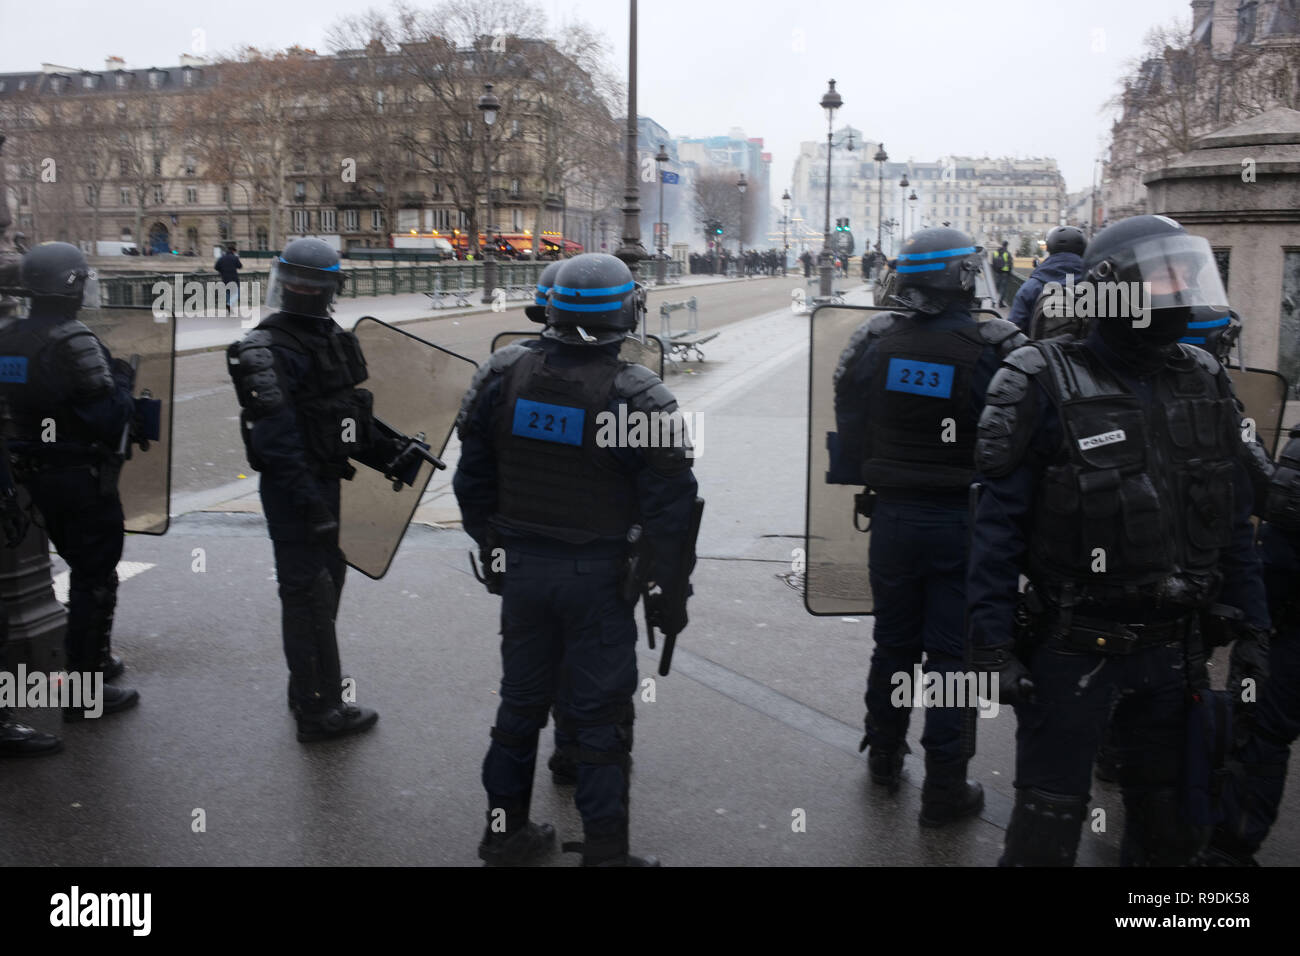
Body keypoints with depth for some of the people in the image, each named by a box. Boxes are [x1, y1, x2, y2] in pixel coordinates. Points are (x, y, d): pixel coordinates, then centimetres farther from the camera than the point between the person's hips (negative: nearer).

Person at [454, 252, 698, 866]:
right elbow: (669, 509, -13)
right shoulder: (638, 397, -16)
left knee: (521, 701, 20)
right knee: (599, 714, 7)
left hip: (520, 567, 5)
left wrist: (492, 548, 19)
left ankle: (504, 833, 34)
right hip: (598, 577, -4)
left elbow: (472, 478, 6)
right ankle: (605, 851, 18)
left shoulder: (502, 374, -3)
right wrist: (670, 594, -2)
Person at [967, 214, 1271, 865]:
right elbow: (998, 524, -14)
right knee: (1049, 819, 5)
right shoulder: (1045, 385, -12)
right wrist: (991, 645, -16)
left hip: (1173, 647, 6)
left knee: (1172, 823, 19)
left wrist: (1252, 626, 9)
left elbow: (1234, 518, 11)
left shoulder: (1205, 384, 5)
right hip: (1072, 647, -5)